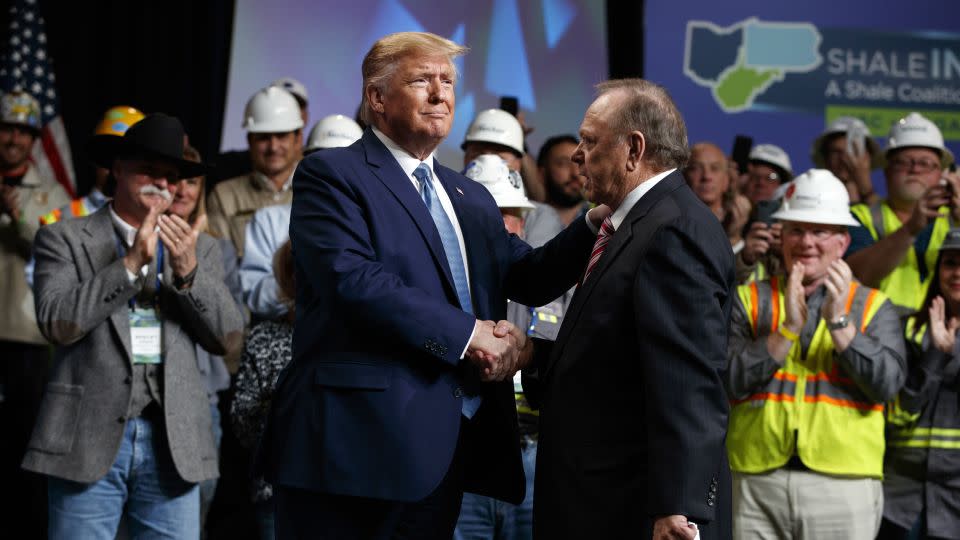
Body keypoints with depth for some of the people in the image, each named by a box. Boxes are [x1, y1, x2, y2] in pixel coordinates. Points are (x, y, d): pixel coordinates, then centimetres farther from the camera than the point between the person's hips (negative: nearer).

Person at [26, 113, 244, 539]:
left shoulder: (198, 248, 15)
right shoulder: (65, 239, 6)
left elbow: (228, 337, 6)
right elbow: (57, 321, -9)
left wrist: (189, 272, -9)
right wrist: (132, 264, -12)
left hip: (172, 444, 3)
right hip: (89, 440, -3)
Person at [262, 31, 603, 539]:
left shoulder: (471, 198, 21)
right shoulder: (331, 175, -4)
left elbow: (527, 277, 14)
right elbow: (353, 280, -18)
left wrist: (593, 225, -4)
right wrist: (468, 335, -15)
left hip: (445, 446, 7)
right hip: (360, 442, -7)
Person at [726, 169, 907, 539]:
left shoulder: (873, 307, 10)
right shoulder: (749, 301, 10)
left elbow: (887, 384, -6)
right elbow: (729, 382, -3)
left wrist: (839, 322, -13)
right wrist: (788, 329, -12)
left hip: (843, 488, 0)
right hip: (757, 483, 0)